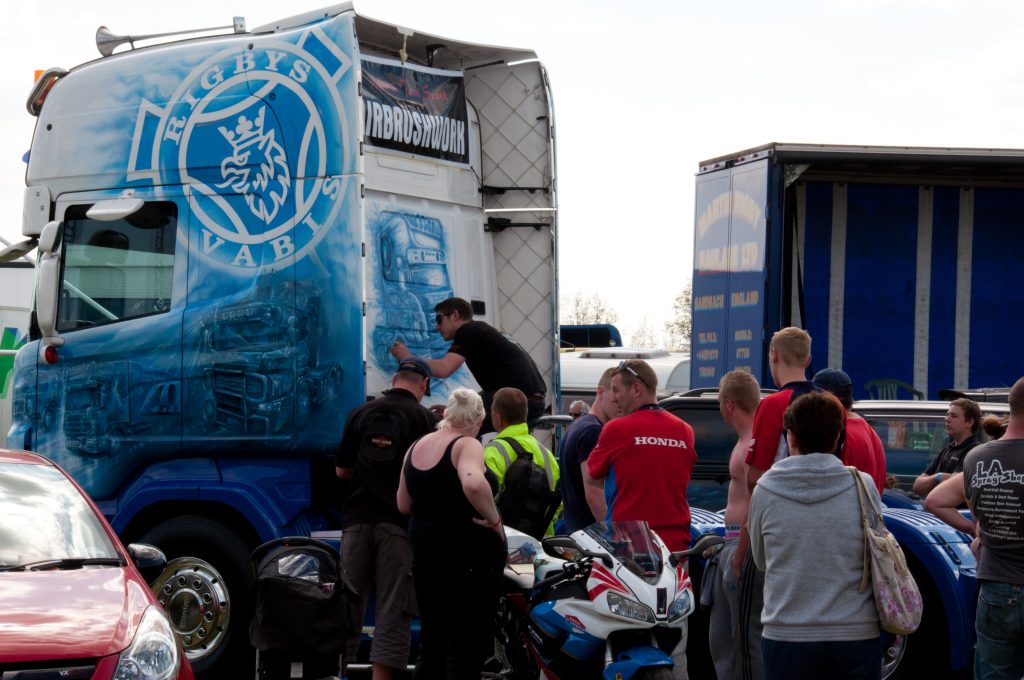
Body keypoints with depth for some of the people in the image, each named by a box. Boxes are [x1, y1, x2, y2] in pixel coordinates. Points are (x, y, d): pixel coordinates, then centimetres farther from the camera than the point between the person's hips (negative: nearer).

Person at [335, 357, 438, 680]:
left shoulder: (362, 413, 5)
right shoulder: (424, 418, -4)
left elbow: (341, 469, 8)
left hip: (358, 519, 3)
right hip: (398, 521, -3)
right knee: (393, 609, -1)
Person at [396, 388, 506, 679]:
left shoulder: (416, 447, 9)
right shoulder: (467, 445, -12)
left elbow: (403, 505, 15)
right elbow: (473, 483, -33)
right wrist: (493, 518, -20)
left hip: (425, 555, 7)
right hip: (470, 555, -7)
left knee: (431, 648, 15)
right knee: (466, 654, -4)